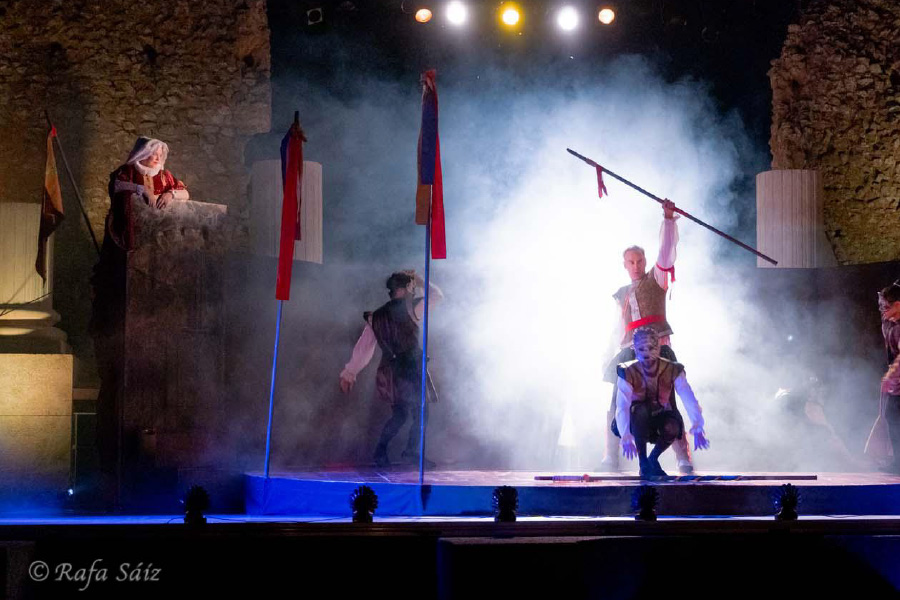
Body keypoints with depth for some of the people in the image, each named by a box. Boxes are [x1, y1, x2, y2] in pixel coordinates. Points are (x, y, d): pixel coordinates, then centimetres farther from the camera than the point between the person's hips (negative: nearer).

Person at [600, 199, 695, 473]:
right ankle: (611, 458, 14)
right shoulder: (623, 294, 21)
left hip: (657, 349, -6)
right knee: (616, 406, 4)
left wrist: (668, 218, -16)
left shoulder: (656, 280, 7)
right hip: (630, 352, 6)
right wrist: (612, 355, 23)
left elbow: (666, 251, -6)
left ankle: (684, 460, -14)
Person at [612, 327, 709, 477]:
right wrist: (625, 436, -49)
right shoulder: (628, 373, -20)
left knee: (673, 427, -33)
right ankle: (643, 462, -19)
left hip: (660, 421, 1)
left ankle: (653, 459, -2)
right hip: (636, 425, -1)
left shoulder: (672, 370, -17)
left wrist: (697, 428, -46)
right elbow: (622, 406, -32)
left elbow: (689, 400, -28)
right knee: (641, 409, -35)